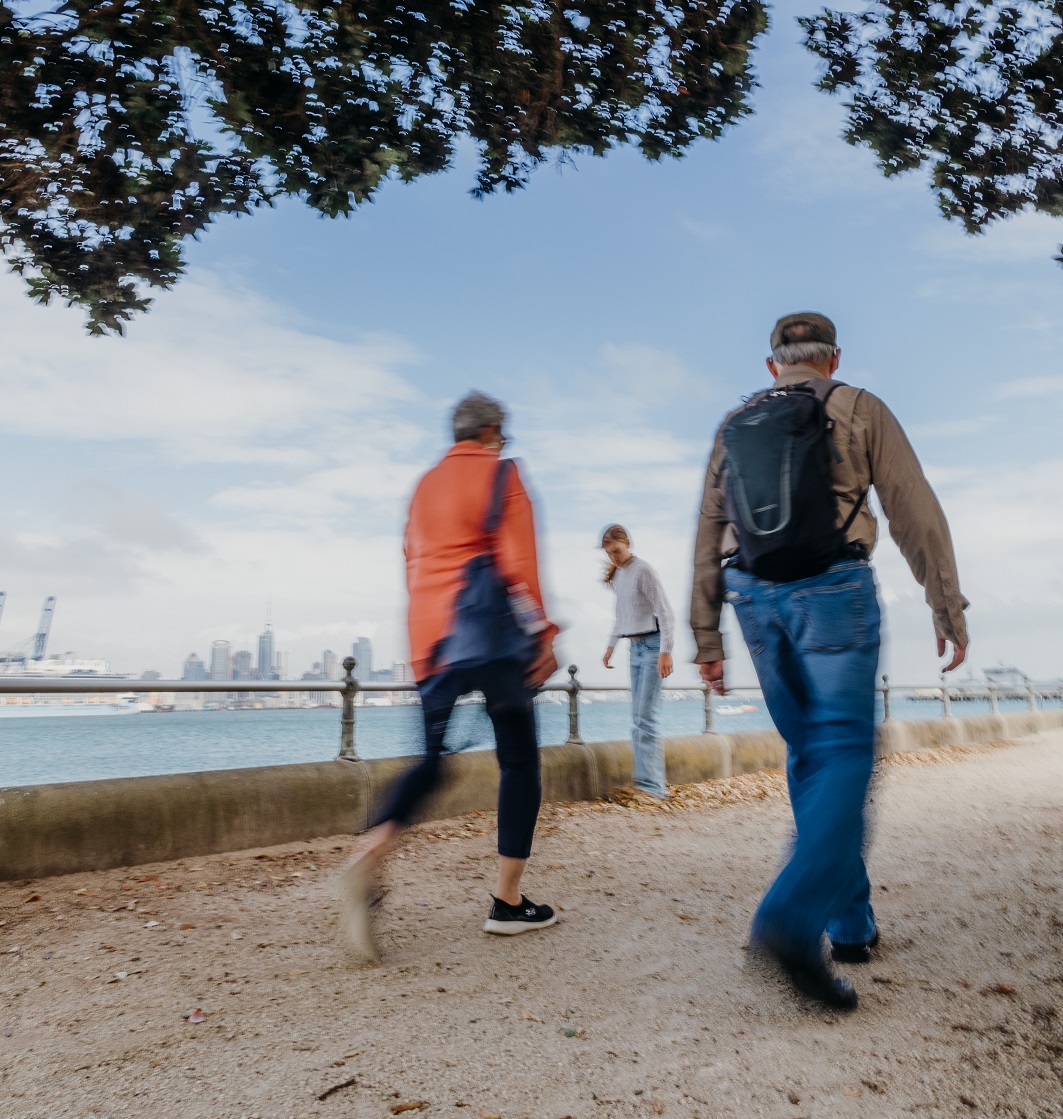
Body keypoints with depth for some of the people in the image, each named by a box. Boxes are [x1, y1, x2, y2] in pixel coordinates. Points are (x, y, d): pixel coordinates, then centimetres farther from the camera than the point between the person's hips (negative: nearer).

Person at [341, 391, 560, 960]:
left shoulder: (425, 485, 18)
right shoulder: (501, 474, 0)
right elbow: (519, 560, -12)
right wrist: (543, 633, -11)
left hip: (431, 636, 6)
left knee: (433, 760, 13)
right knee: (519, 760, 7)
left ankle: (372, 850, -11)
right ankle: (507, 901, 11)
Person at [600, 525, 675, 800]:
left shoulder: (643, 571, -11)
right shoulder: (617, 574, 12)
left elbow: (665, 613, -15)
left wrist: (665, 652, -21)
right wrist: (611, 646, 21)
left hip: (652, 645, -8)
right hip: (633, 648, 8)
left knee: (645, 717, -12)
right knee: (638, 718, 6)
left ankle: (651, 784, -9)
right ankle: (651, 780, 11)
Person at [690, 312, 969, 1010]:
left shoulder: (734, 427, 16)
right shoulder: (861, 410, 8)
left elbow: (710, 537, 11)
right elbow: (916, 513, 1)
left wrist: (707, 638, 12)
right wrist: (950, 607, 7)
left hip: (756, 597, 4)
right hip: (834, 590, -4)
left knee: (810, 756, 13)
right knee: (843, 756, -5)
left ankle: (852, 925, 20)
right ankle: (793, 919, -23)